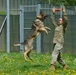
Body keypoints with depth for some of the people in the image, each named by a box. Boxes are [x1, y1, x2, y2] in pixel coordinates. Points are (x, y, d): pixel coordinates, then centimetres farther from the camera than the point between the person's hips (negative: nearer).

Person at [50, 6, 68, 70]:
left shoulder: (63, 26, -2)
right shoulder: (57, 26, 18)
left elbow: (65, 19, -18)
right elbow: (52, 20, 28)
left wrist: (63, 11, -16)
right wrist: (53, 13, 26)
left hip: (60, 42, -8)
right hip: (55, 42, 8)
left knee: (54, 54, -20)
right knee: (58, 56, 12)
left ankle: (52, 66, -28)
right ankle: (64, 65, 24)